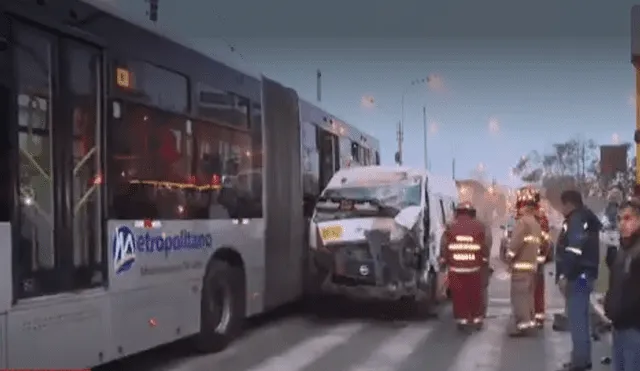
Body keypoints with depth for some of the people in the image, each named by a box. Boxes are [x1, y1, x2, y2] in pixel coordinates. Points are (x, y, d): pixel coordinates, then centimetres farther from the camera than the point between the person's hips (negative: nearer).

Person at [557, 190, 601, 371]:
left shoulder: (577, 220, -11)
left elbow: (574, 250, -22)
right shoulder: (587, 219, 20)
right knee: (580, 318, 15)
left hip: (578, 276, -10)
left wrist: (564, 275, -22)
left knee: (576, 319, -8)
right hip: (585, 274, 10)